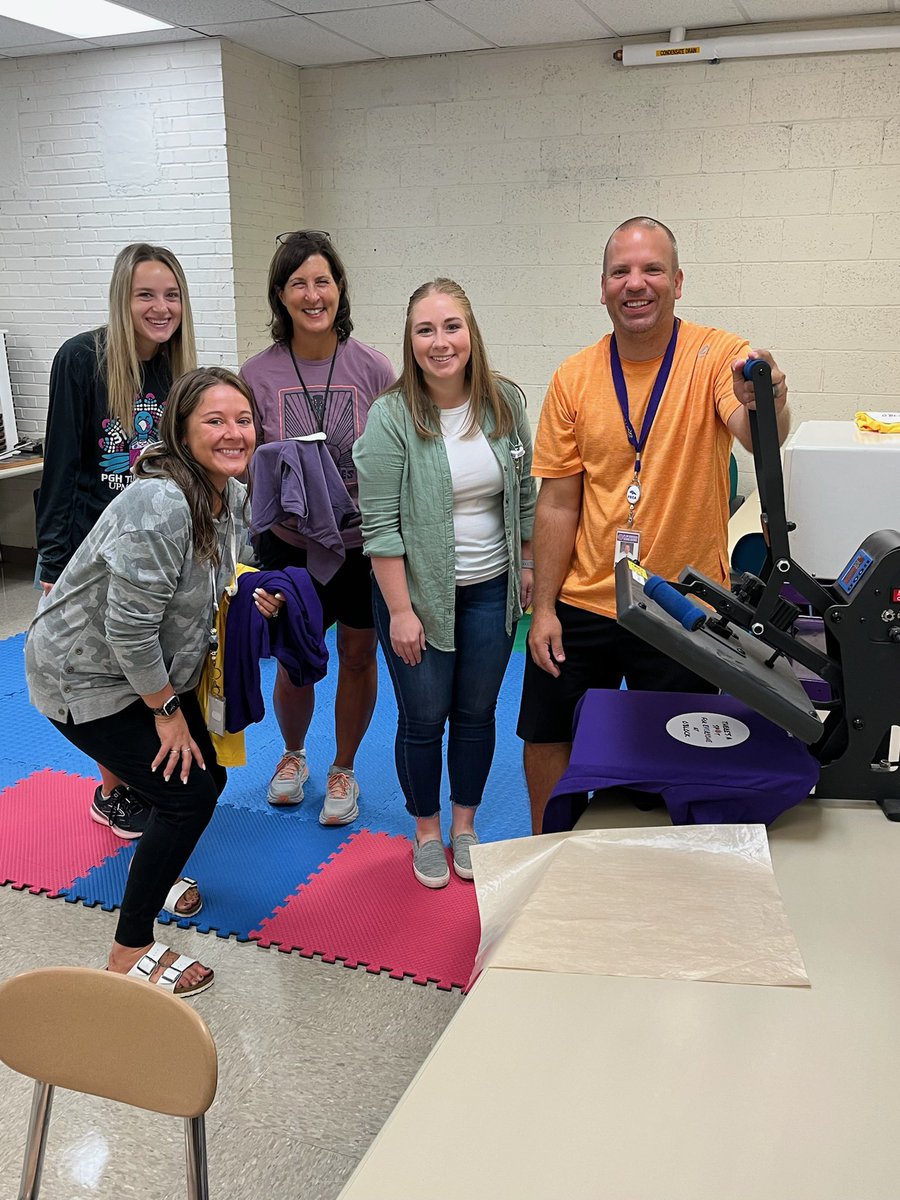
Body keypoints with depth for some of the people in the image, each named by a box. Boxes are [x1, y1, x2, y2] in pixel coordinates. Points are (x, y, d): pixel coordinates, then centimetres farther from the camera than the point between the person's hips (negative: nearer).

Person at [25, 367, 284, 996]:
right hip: (85, 679, -8)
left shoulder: (235, 496, -3)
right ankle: (130, 952, 9)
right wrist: (167, 710, -17)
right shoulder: (159, 508, -32)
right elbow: (128, 626, -28)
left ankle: (155, 868, 43)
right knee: (188, 795, -9)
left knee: (208, 776, 12)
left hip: (151, 670, 9)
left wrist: (255, 597, -5)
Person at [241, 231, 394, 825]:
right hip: (290, 545, 1)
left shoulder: (372, 366, -7)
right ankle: (293, 754, 43)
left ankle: (343, 769, 35)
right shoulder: (258, 374, -6)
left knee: (358, 654, 12)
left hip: (364, 543, 0)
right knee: (293, 663, 12)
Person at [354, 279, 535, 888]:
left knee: (477, 712, 15)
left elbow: (524, 494, 9)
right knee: (424, 719, 9)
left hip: (491, 590, 4)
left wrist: (528, 566, 10)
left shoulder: (506, 402, -2)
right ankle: (427, 832, 31)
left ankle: (465, 825, 35)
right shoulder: (392, 416, -14)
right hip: (418, 590, -3)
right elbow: (381, 524, -15)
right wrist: (400, 610, -16)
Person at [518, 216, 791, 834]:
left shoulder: (717, 357, -8)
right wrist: (543, 608, -2)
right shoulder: (574, 378, -2)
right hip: (582, 604, 3)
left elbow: (757, 435, -28)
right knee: (546, 738, 13)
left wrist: (763, 402, -52)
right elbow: (558, 501, 0)